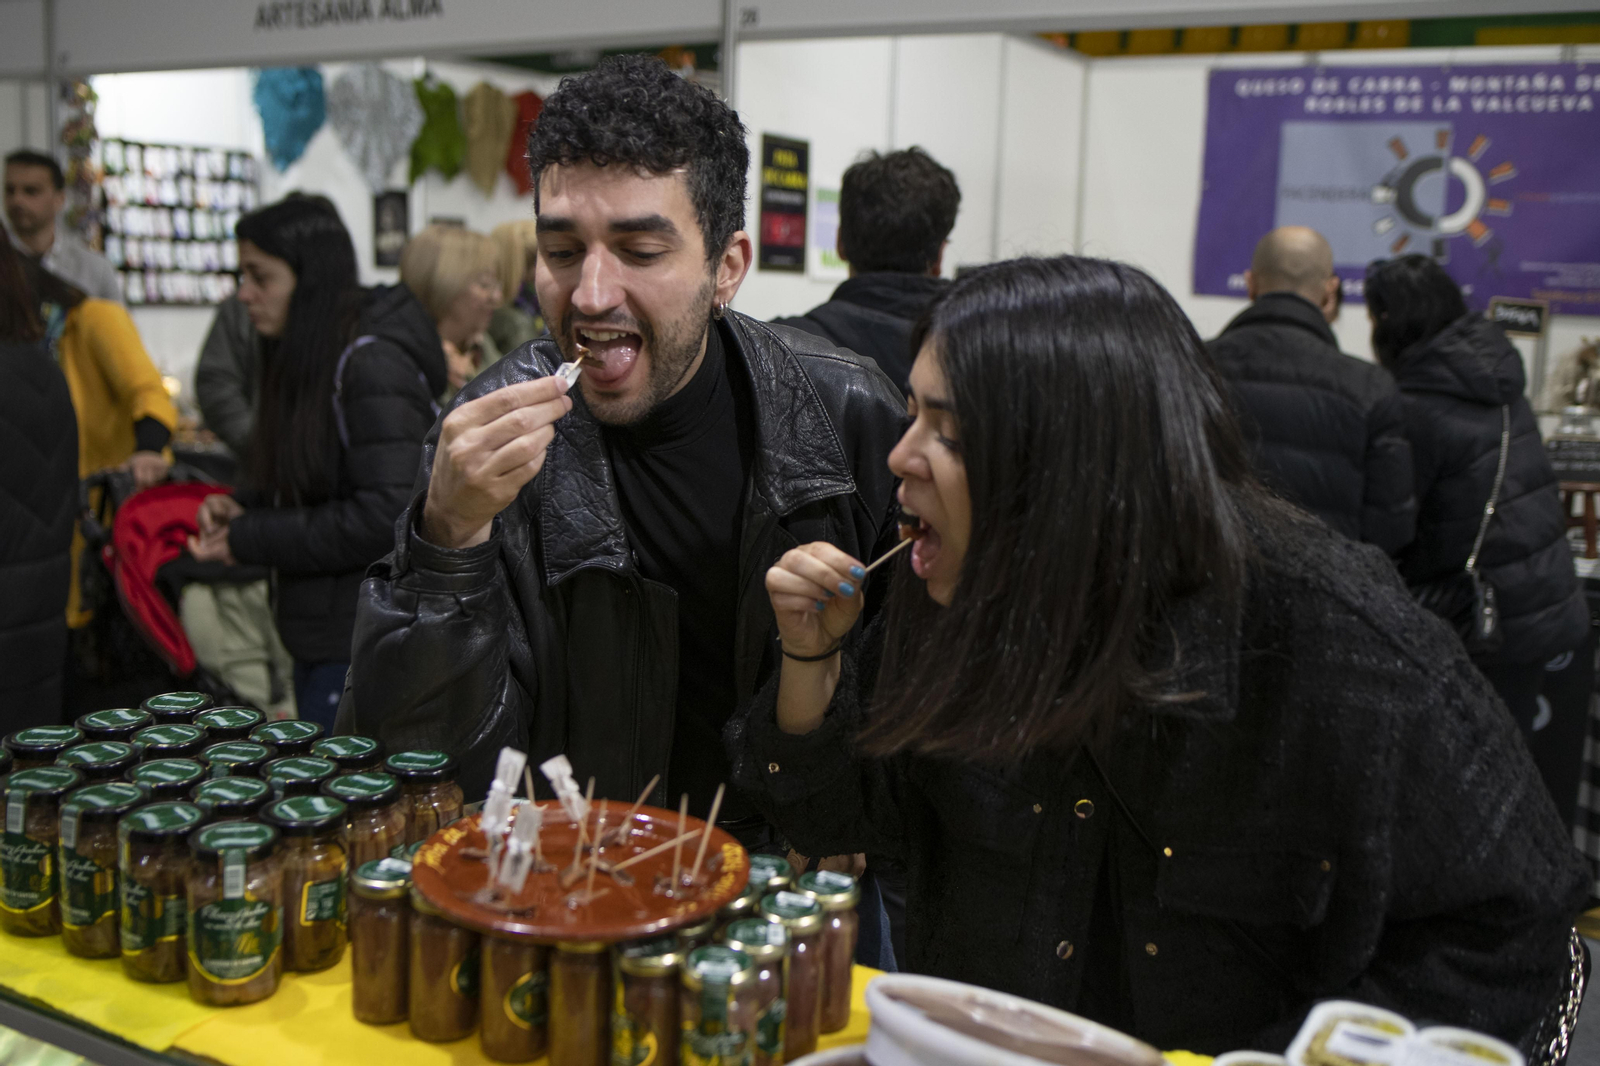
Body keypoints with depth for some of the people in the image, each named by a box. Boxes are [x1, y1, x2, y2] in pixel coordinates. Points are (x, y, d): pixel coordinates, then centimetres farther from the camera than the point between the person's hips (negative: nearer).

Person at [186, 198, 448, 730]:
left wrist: (248, 540, -17)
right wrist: (241, 507, 1)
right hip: (321, 644, 10)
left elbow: (385, 515, -24)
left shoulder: (371, 366, -18)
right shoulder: (304, 362, 12)